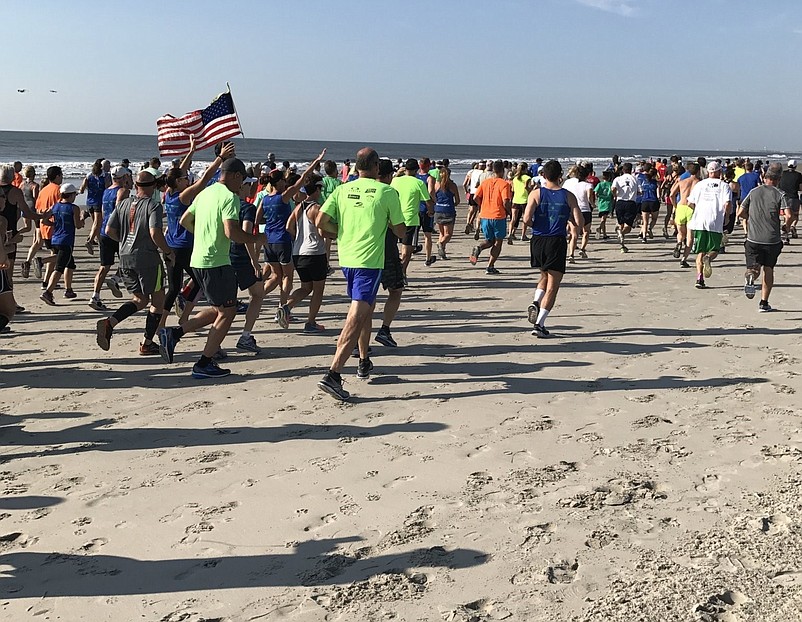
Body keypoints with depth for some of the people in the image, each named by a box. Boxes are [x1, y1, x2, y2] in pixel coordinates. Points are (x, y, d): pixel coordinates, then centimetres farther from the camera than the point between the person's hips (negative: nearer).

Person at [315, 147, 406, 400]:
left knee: (366, 308, 25)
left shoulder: (342, 190, 5)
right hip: (369, 261, -6)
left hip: (346, 258, 6)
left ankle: (364, 362, 35)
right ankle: (333, 374, -21)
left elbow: (321, 222, -2)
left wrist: (343, 230, 14)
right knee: (356, 318, -10)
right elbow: (400, 231, 0)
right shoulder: (387, 192, -5)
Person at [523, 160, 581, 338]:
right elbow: (579, 221, -5)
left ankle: (536, 302, 4)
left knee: (545, 275, 28)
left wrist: (536, 225, 10)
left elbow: (526, 219, -11)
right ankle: (539, 324, -4)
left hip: (538, 240, 2)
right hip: (557, 242, -2)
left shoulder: (536, 194, -1)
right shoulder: (568, 196, -1)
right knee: (552, 286, 3)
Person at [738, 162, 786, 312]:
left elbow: (740, 213, 7)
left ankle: (750, 277, -33)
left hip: (753, 238, 1)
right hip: (772, 240, -1)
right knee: (768, 269, 15)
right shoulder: (780, 194, -4)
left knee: (754, 268, 4)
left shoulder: (754, 191, 6)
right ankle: (764, 303, 15)